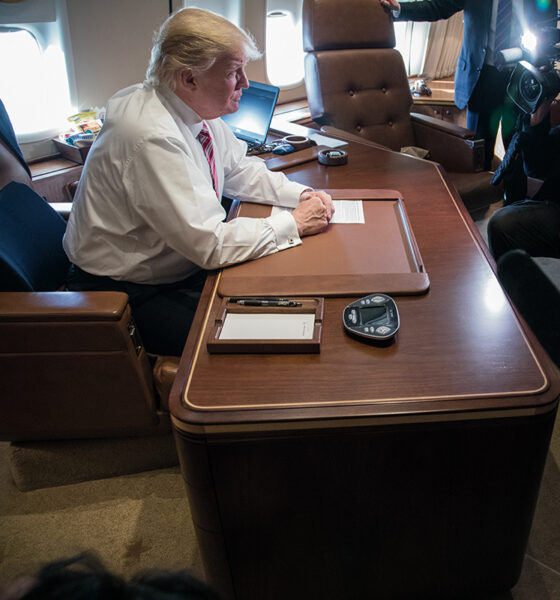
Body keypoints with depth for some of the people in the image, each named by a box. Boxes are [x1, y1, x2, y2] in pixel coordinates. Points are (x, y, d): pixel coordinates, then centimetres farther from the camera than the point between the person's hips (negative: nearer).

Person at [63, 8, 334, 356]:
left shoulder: (199, 112, -3)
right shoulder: (153, 138, -30)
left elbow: (240, 171, 12)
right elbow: (210, 244, -31)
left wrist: (302, 195, -4)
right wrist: (294, 224, -20)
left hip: (186, 264, 9)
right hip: (131, 296, -8)